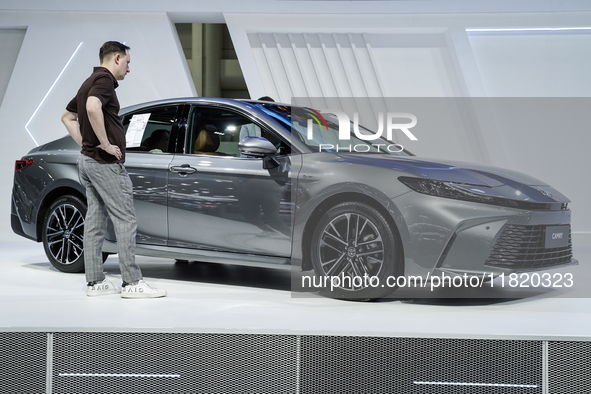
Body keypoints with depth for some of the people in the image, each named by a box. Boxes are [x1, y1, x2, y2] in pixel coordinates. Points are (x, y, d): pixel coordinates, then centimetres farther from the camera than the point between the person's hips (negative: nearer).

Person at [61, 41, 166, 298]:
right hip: (106, 163, -10)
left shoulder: (90, 82, 19)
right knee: (126, 220, -8)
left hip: (88, 160, 10)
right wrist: (105, 143, -25)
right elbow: (93, 108, -33)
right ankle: (132, 283, -8)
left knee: (95, 222, 9)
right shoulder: (104, 79, -13)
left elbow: (68, 116, 28)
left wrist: (85, 143, 17)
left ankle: (95, 282, 12)